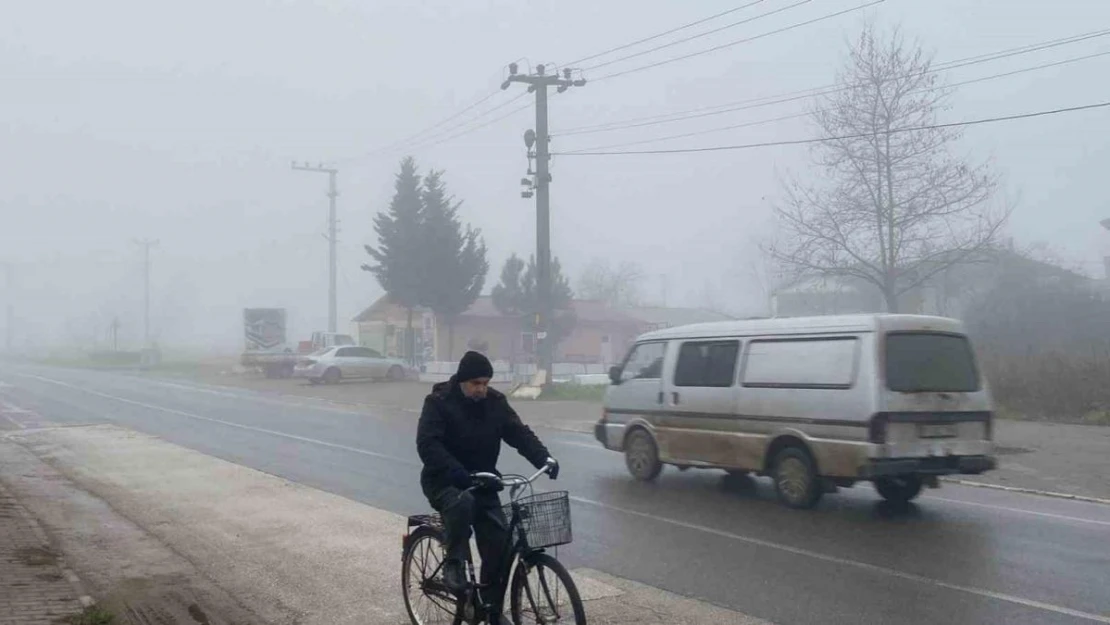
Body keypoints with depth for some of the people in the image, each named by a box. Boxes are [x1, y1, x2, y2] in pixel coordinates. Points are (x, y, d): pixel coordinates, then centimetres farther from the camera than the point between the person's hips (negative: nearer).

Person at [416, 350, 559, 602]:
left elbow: (519, 433, -7)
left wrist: (544, 458, -26)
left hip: (481, 483, 5)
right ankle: (453, 565, -20)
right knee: (462, 503, -38)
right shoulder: (439, 402, -14)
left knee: (499, 543, -6)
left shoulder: (495, 402, 0)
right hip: (444, 481, -4)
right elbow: (427, 444, -26)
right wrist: (458, 473, -41)